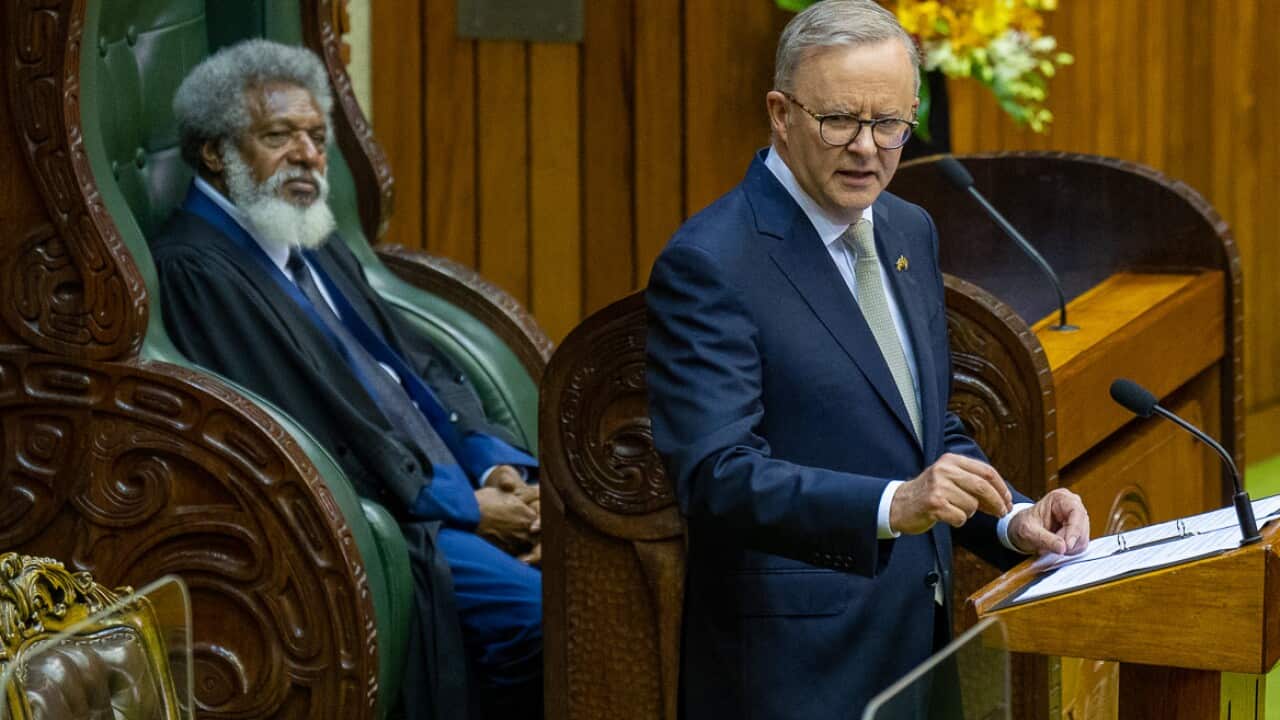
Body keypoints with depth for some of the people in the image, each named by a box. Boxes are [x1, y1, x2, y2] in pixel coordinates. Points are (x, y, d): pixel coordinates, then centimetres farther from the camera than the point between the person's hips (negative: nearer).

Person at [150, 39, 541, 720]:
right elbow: (299, 438, -16)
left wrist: (498, 466, -2)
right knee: (539, 612, -27)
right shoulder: (194, 269, -10)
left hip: (451, 491, 9)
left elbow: (420, 366, 18)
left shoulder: (317, 247, 20)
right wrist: (469, 508, -13)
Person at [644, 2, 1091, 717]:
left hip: (920, 640, 7)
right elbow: (717, 476, -23)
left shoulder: (910, 232, 10)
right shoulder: (706, 265, -15)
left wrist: (1011, 520, 0)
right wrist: (892, 507, -33)